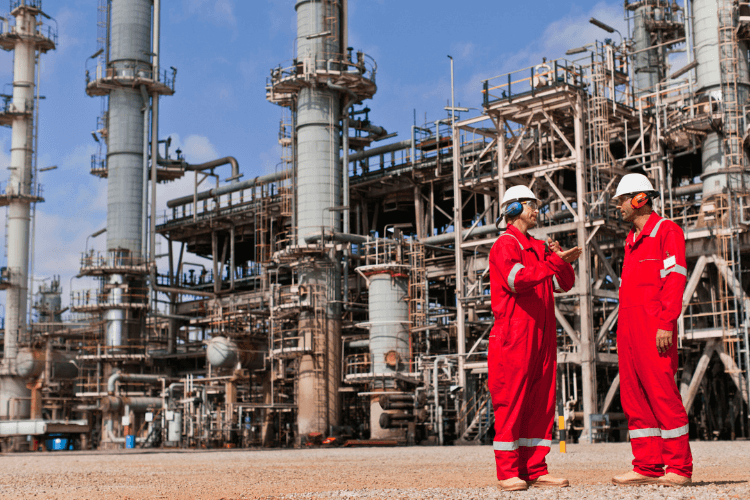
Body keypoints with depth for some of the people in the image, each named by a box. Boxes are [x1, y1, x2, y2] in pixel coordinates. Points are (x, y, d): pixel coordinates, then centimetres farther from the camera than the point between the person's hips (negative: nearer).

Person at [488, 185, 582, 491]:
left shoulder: (539, 248, 22)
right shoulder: (505, 245, -4)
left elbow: (564, 284, 17)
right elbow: (518, 279, -22)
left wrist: (562, 262, -3)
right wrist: (556, 262, -25)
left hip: (542, 336, 8)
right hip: (514, 336, -8)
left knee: (540, 403, 6)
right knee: (511, 403, -6)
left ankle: (535, 469, 11)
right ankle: (508, 473, -3)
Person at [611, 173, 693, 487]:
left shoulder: (666, 231, -2)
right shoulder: (632, 240, 22)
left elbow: (675, 279, -12)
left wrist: (666, 324, -20)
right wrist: (624, 331, 15)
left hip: (654, 325, -8)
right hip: (628, 325, 9)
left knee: (662, 394, -8)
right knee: (634, 398, 6)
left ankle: (679, 469, -3)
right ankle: (648, 467, 9)